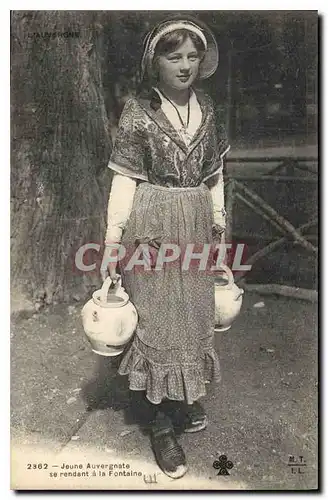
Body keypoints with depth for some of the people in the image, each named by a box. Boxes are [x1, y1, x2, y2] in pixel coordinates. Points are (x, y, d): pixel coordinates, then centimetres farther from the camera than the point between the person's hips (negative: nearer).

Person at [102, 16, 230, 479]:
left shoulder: (205, 106, 7)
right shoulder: (138, 111, -8)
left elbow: (213, 171, 13)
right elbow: (125, 179, -11)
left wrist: (218, 219, 12)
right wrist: (113, 241, -15)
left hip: (196, 227, 6)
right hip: (153, 229, -5)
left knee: (194, 313, 16)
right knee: (156, 320, 2)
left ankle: (190, 395, 39)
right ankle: (159, 421, 18)